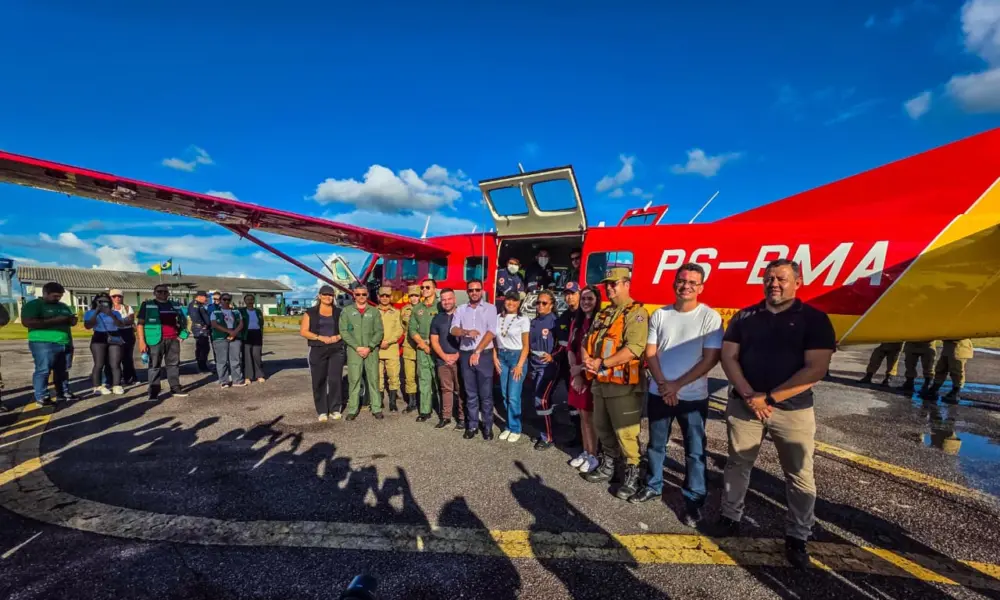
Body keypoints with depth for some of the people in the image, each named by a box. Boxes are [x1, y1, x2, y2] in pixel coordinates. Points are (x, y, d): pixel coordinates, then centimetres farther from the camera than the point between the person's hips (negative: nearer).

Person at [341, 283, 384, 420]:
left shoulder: (374, 311, 8)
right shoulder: (346, 311, 6)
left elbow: (379, 331, 2)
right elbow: (344, 331, -1)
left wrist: (369, 347, -10)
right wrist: (357, 347, -10)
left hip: (372, 350, 1)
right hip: (353, 350, 0)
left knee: (373, 379, 2)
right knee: (354, 380, -1)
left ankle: (376, 408, 8)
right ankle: (352, 409, 6)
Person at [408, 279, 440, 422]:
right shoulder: (417, 309, 14)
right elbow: (412, 329, 10)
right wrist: (422, 344, -3)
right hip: (421, 348, 4)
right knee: (424, 380, 6)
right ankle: (425, 411, 13)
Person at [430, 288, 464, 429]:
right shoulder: (437, 318, 12)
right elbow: (434, 341, 9)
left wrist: (458, 355, -8)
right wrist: (445, 356, -4)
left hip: (460, 359, -3)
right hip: (442, 360, 3)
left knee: (460, 389, 0)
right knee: (446, 389, 8)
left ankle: (462, 417, 8)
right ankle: (445, 416, 16)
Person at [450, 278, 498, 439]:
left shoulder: (490, 308, 0)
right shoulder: (461, 309, 10)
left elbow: (491, 332, -8)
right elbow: (453, 330, 0)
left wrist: (477, 352, -12)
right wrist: (466, 332, -21)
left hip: (484, 354, -3)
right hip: (466, 355, 3)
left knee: (486, 393, 3)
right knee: (471, 393, 11)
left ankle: (487, 426, 13)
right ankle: (472, 425, 20)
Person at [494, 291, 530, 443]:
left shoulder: (523, 320, -5)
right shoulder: (498, 318, 6)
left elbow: (526, 345, -5)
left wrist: (520, 365, -12)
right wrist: (495, 358, 1)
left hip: (516, 357, -4)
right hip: (501, 357, 4)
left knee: (513, 396, -4)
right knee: (505, 395, 9)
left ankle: (515, 429, 12)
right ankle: (509, 426, 23)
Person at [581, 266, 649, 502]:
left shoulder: (636, 313, -12)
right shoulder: (603, 314, 16)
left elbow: (634, 348, -24)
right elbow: (588, 342, 16)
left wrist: (602, 364, -21)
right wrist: (587, 360, -5)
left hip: (623, 384, -8)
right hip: (600, 382, 8)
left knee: (625, 432, 1)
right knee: (603, 428, 19)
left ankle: (632, 475, 19)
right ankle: (608, 466, 37)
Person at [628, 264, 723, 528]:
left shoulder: (710, 317, -9)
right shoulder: (659, 315, 1)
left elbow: (710, 359, -12)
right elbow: (650, 353, 2)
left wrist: (677, 385, -13)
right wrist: (663, 383, -11)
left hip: (693, 396, -3)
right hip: (658, 393, 3)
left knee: (695, 451, 9)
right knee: (655, 445, 17)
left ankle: (694, 499, 26)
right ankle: (654, 486, 35)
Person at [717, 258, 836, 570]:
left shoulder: (814, 319, -4)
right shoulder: (744, 316, 4)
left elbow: (816, 369, -12)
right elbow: (729, 357, 0)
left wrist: (769, 398, -16)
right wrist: (749, 396, -13)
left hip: (793, 409, -2)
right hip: (744, 404, 2)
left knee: (800, 476, 7)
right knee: (737, 464, 13)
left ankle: (796, 538, 26)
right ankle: (730, 517, 31)